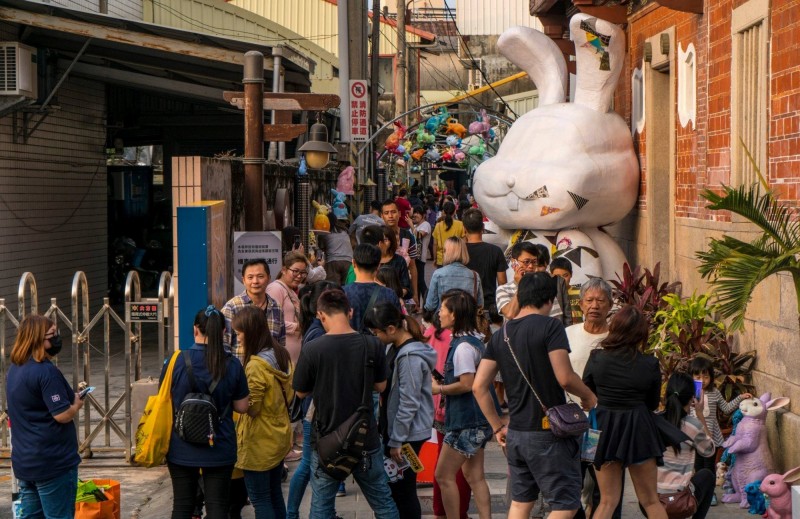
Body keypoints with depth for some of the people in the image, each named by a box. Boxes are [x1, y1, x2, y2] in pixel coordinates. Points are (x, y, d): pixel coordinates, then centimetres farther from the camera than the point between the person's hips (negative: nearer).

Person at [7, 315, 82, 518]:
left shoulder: (14, 369, 10)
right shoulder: (46, 371, -19)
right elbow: (63, 415, -21)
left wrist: (69, 397, 12)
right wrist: (77, 404, -2)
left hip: (24, 461, 9)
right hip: (52, 461, -9)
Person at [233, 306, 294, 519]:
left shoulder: (256, 365, -23)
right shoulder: (282, 355, 2)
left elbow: (251, 407, -20)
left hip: (259, 442, -8)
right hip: (280, 436, 8)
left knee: (259, 498, 2)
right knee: (275, 495, 18)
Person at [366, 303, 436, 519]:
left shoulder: (410, 357, -21)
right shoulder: (396, 349, 8)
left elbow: (409, 404, -21)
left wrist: (396, 441, -17)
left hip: (408, 434, -9)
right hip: (395, 429, 9)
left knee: (403, 489, 0)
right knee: (393, 487, 15)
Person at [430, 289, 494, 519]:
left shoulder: (463, 346, -18)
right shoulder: (474, 341, 12)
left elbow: (467, 384, -24)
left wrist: (439, 389, -11)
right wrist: (442, 384, 13)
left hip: (465, 422, -10)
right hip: (476, 420, 10)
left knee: (444, 475, -2)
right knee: (475, 477, 11)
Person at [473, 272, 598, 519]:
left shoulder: (501, 335, 9)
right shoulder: (550, 326, -11)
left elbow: (479, 387, 7)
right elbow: (565, 377, -20)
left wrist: (498, 427, 15)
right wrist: (589, 396, 0)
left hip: (515, 432, 7)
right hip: (548, 434, -7)